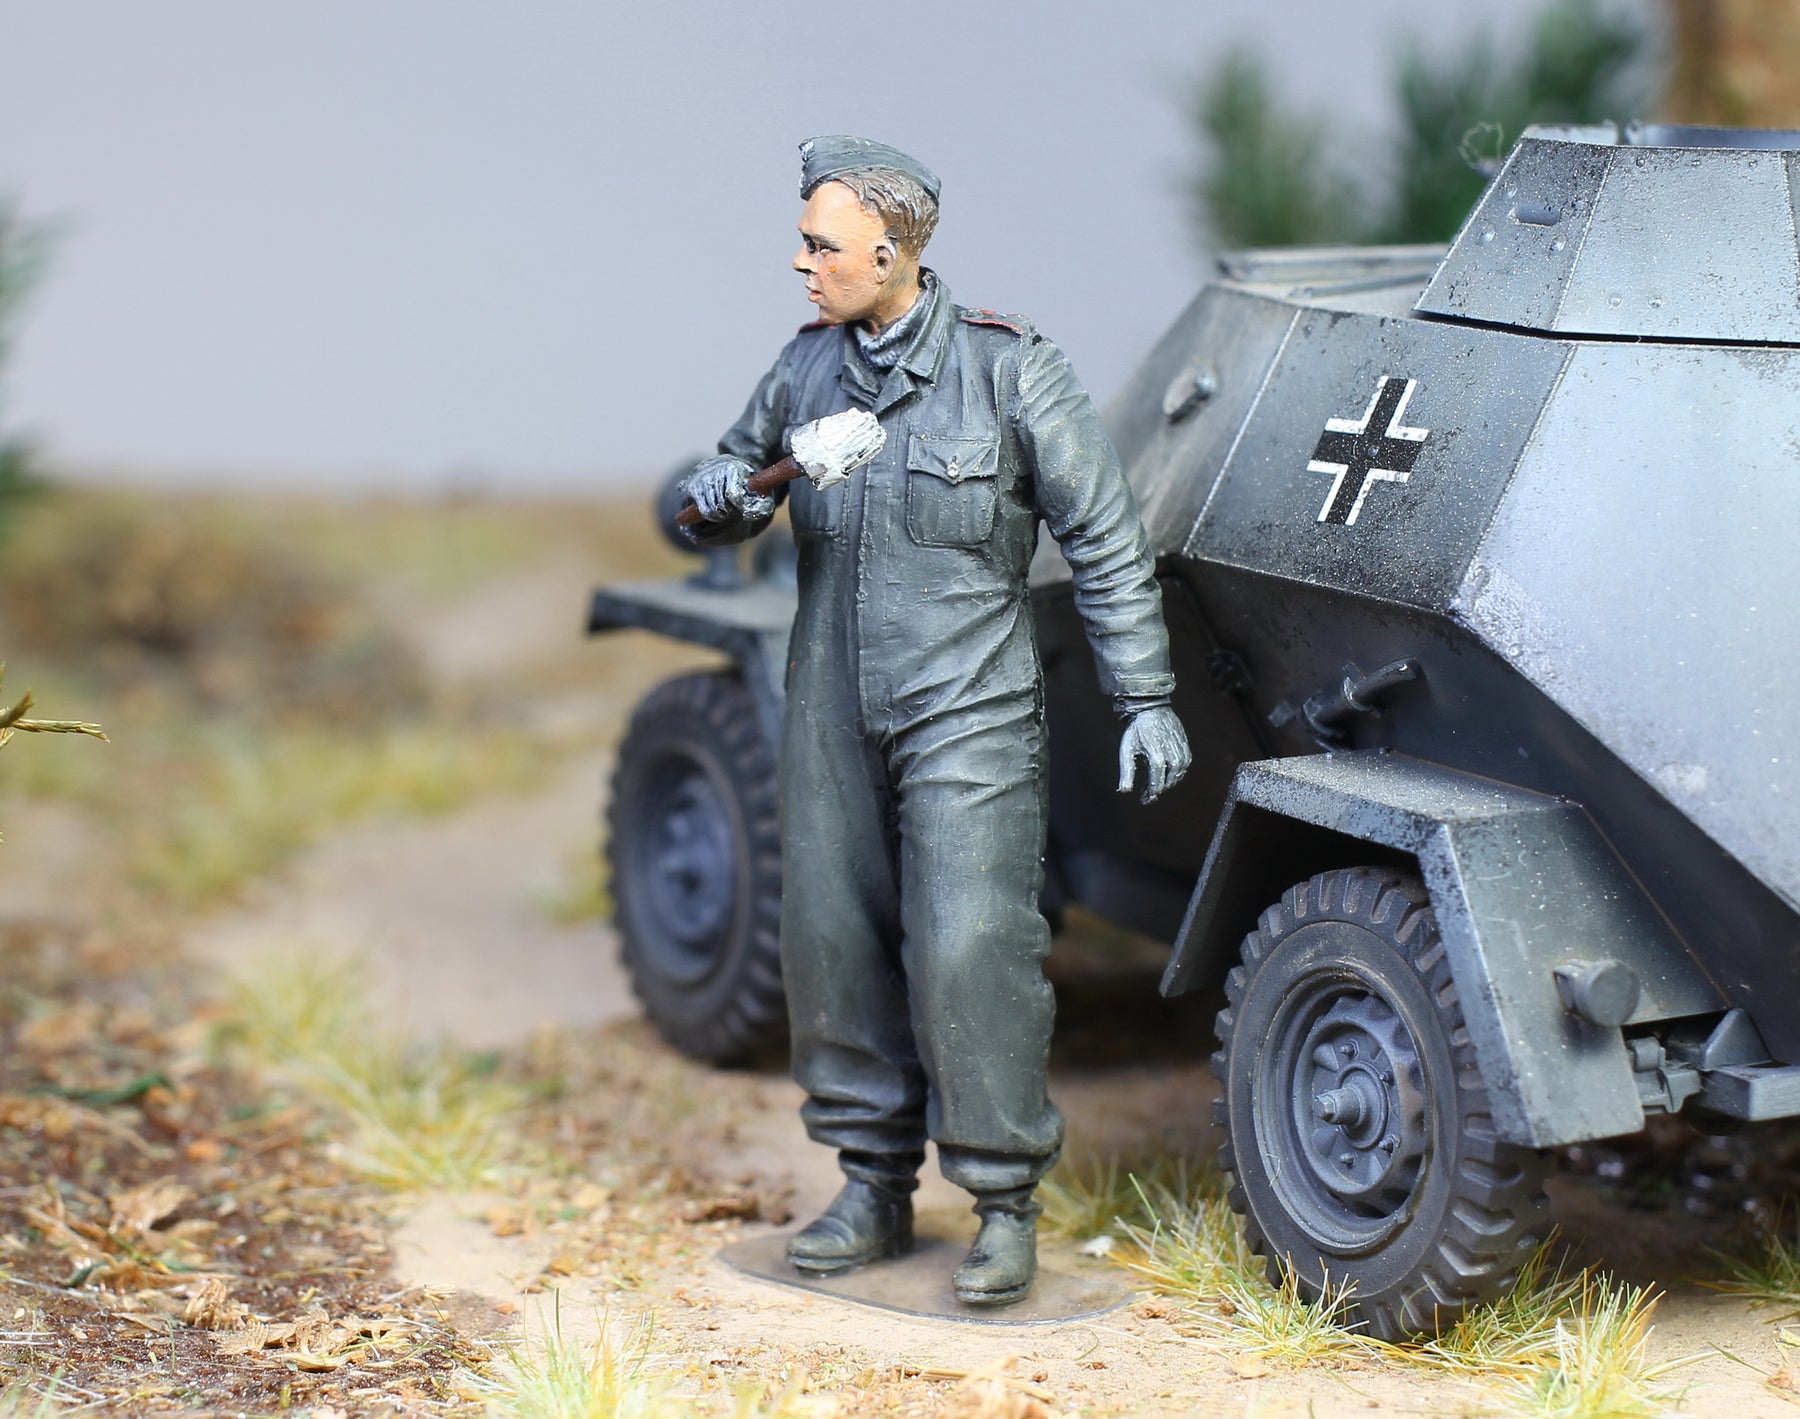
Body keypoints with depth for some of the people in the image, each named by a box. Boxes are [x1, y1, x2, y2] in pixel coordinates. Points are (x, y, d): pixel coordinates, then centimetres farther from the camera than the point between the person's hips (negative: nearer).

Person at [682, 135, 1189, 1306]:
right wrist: (721, 499, -6)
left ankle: (1006, 1206, 4)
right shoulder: (807, 366, 6)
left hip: (968, 714, -6)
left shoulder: (1009, 369, -9)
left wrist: (1147, 700, -7)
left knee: (971, 949, -11)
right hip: (833, 713, 6)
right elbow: (737, 486, 20)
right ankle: (875, 1188, 23)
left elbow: (1106, 540, -5)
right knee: (834, 940, 8)